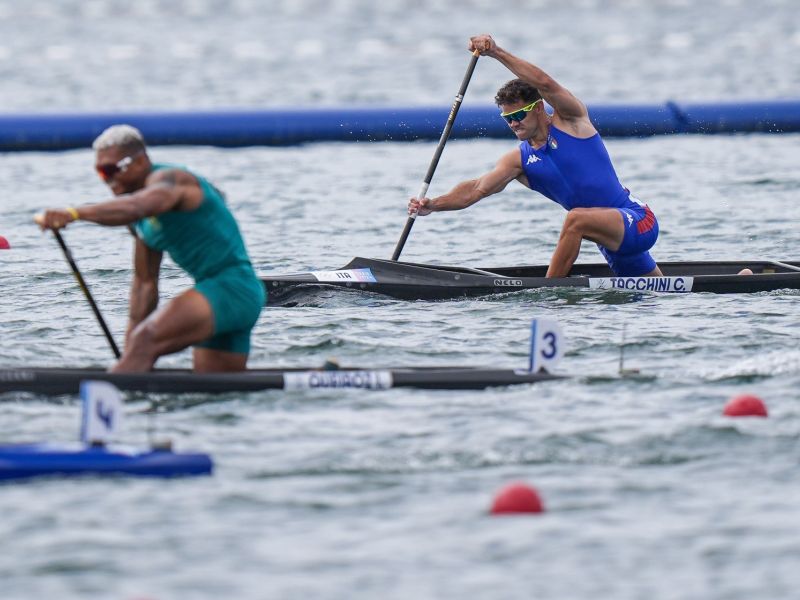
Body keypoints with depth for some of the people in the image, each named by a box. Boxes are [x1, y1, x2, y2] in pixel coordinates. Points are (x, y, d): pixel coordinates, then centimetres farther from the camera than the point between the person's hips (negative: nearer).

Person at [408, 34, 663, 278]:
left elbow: (545, 83, -24)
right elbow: (478, 188, -8)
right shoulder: (519, 161, 6)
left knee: (576, 218, -34)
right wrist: (433, 205, -24)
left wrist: (496, 53, -31)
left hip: (638, 220, -8)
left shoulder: (570, 120, -7)